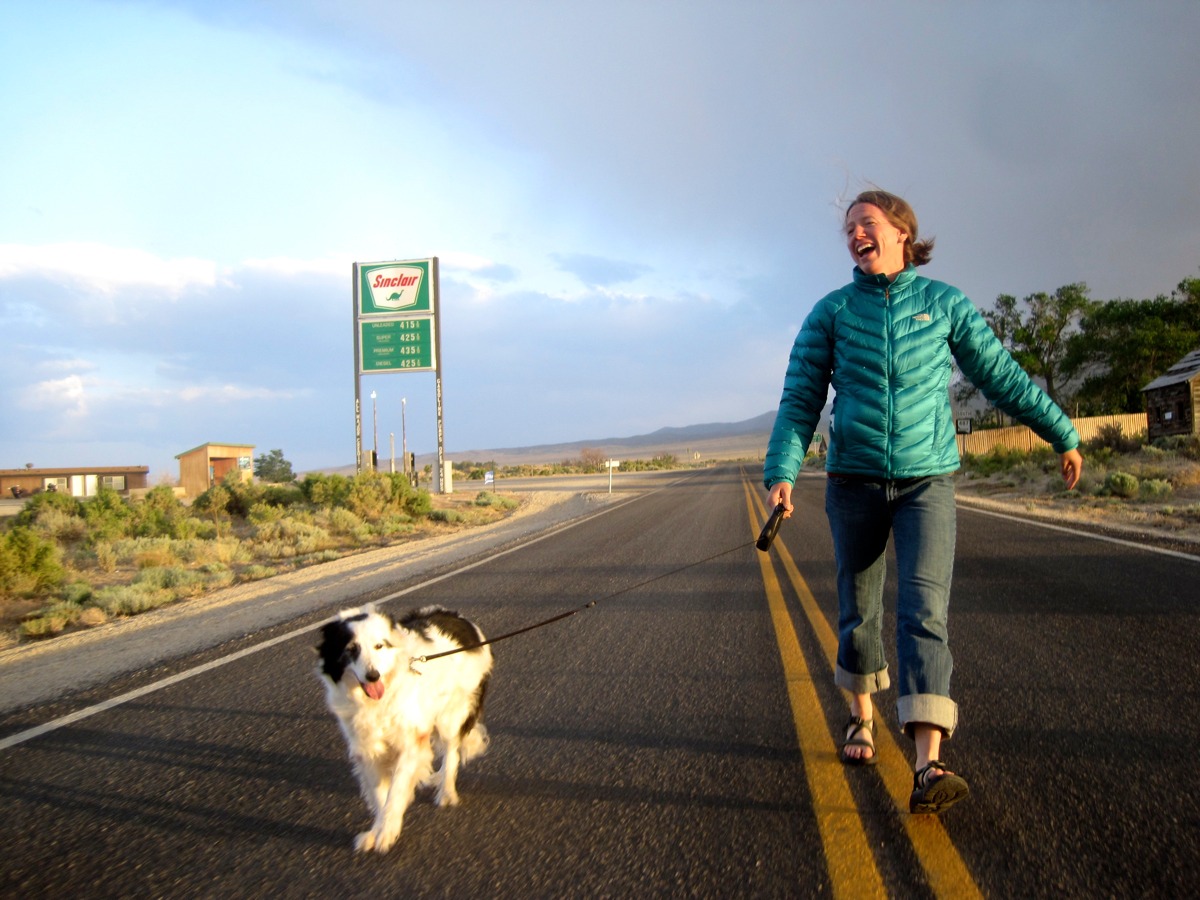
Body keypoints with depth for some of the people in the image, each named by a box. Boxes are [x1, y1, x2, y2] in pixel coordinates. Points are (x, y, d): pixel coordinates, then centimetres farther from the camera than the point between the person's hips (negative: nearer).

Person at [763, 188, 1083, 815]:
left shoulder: (944, 303, 2)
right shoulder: (831, 312, 2)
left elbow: (1002, 377, 9)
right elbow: (801, 399, -2)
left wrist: (1062, 434, 14)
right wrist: (781, 471, -15)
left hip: (927, 480, -1)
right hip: (854, 481, 1)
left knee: (924, 608, -14)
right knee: (858, 610, 11)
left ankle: (928, 767, -19)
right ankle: (862, 715, 35)